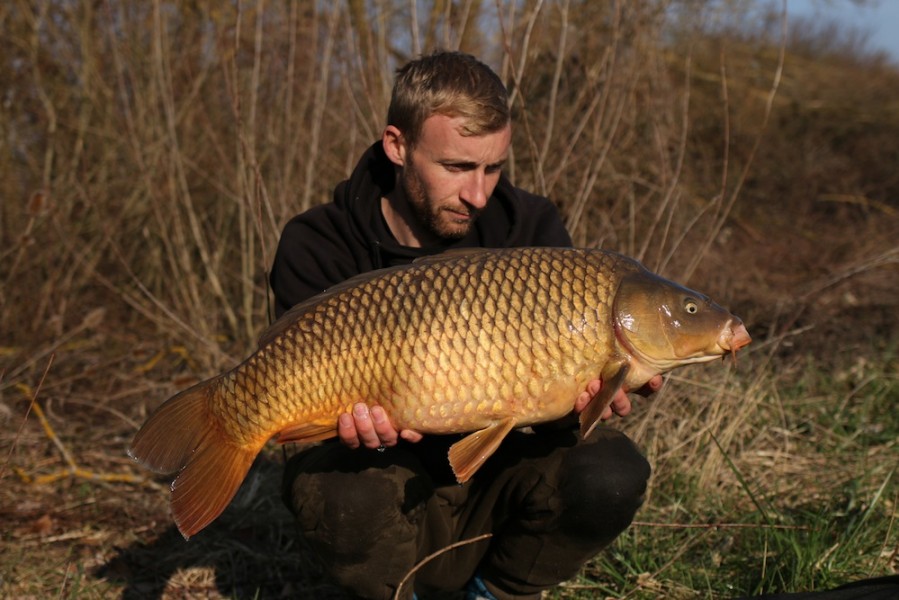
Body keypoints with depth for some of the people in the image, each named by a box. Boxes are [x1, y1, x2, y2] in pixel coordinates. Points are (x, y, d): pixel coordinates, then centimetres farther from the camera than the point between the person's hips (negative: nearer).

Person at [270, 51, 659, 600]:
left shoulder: (530, 226, -6)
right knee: (324, 484, -36)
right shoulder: (318, 249, -12)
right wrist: (358, 417, -40)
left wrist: (584, 392, -34)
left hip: (495, 484, 2)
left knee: (610, 476, -27)